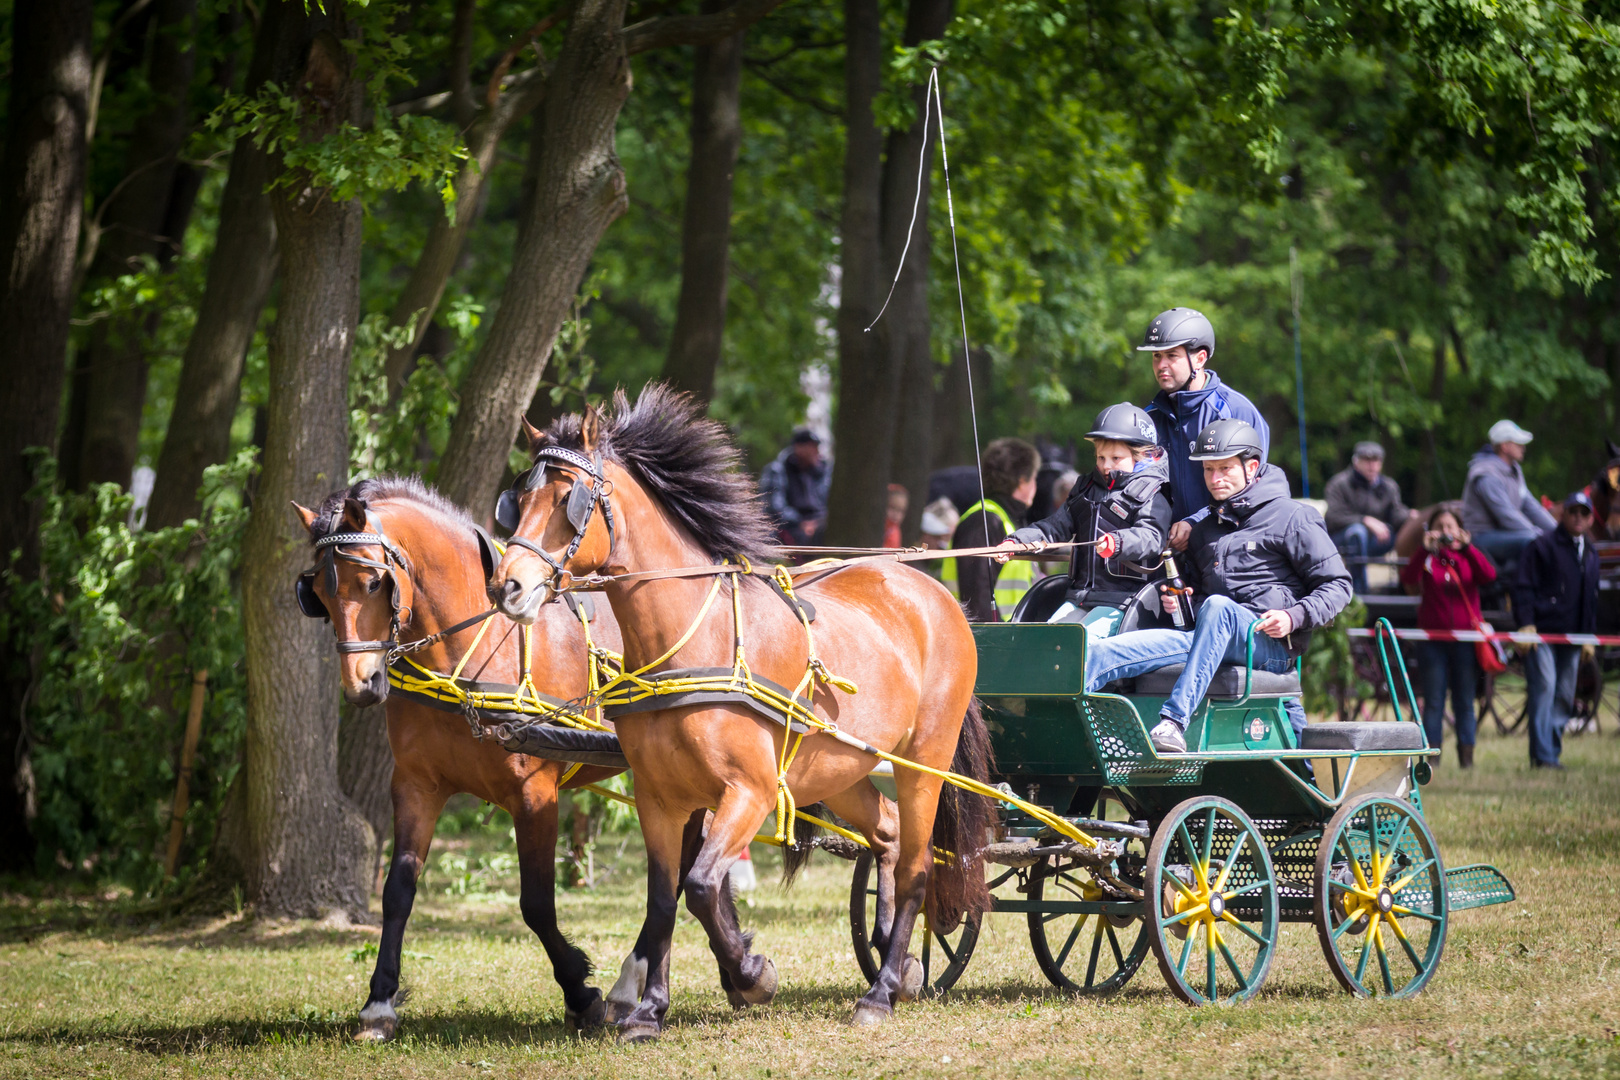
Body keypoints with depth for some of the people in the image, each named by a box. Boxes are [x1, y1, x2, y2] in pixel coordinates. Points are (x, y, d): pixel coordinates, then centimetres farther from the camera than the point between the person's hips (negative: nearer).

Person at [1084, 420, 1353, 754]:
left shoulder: (1293, 518, 5)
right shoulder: (1205, 529, 26)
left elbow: (1337, 585, 2)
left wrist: (1294, 617, -15)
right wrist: (1177, 599, 14)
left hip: (1272, 646, -6)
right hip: (1211, 639, 6)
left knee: (1218, 607, -40)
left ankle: (1174, 721, -49)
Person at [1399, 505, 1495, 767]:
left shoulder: (1467, 557, 8)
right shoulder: (1427, 559, 4)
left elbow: (1489, 576, -11)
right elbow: (1408, 579, -14)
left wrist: (1467, 548, -20)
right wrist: (1426, 550, -23)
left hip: (1465, 635, 1)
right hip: (1434, 637, -1)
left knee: (1464, 699, 4)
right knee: (1433, 699, -1)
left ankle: (1466, 754, 8)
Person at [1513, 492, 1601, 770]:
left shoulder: (1591, 554, 18)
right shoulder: (1542, 546, -3)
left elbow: (1592, 597, 24)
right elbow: (1524, 587, -7)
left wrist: (1589, 635, 18)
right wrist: (1526, 624, -16)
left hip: (1571, 637, 7)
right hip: (1541, 632, -7)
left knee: (1565, 697, 6)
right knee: (1544, 689, -13)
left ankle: (1552, 754, 13)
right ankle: (1542, 756, -13)